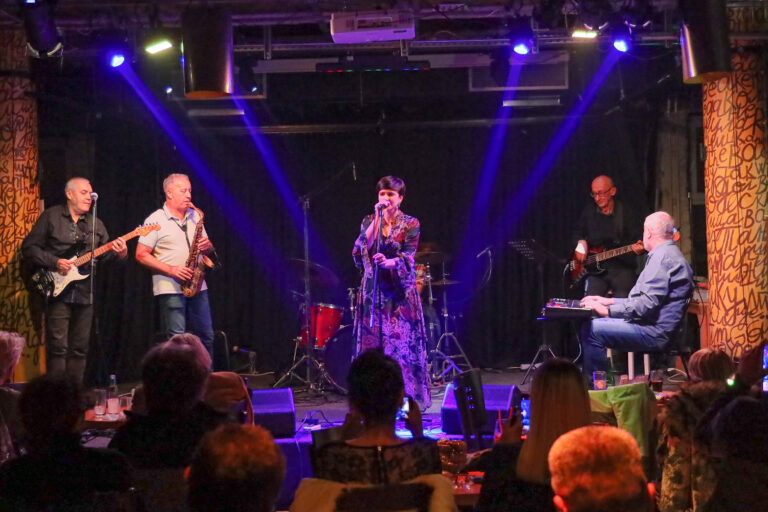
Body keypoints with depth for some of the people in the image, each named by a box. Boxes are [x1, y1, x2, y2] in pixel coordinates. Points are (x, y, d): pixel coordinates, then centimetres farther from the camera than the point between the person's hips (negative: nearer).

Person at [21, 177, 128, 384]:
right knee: (58, 346, -9)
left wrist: (119, 252, -11)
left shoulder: (96, 224, 16)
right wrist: (54, 262, -13)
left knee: (79, 349, 7)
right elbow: (29, 248, -1)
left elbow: (105, 255, 11)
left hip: (84, 294, 5)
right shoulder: (51, 217, 2)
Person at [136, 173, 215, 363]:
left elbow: (208, 247, 22)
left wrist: (208, 246, -4)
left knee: (206, 336, 8)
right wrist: (171, 270, -17)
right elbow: (141, 255, -9)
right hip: (170, 289, -6)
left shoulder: (194, 216, 15)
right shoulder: (155, 220, -4)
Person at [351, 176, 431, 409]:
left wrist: (388, 263, -29)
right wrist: (377, 220, -10)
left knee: (403, 344, -6)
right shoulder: (369, 221, 9)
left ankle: (409, 399, -2)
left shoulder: (410, 224, 1)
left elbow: (407, 257, -9)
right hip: (373, 291, 2)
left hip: (400, 291, -2)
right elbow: (360, 249, -8)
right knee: (373, 344, -1)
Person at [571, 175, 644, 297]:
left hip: (622, 268, -2)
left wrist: (637, 248, -26)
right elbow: (577, 232, 27)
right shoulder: (588, 211, 13)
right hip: (595, 269, 2)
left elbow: (637, 238, -3)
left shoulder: (627, 213, 2)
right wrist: (581, 242, 5)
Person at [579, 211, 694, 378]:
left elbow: (648, 303, -24)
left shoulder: (662, 256, -14)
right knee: (591, 323, 14)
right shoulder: (672, 254, 22)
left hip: (656, 332, -11)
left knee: (591, 330, -19)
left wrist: (609, 311, -20)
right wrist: (610, 301, 24)